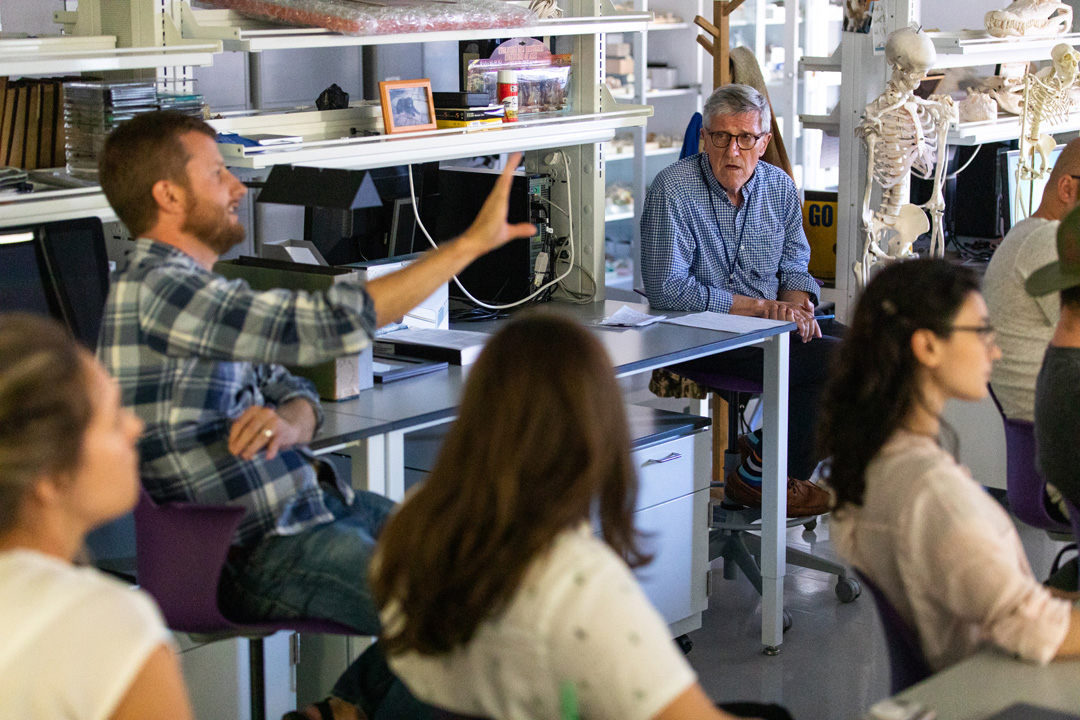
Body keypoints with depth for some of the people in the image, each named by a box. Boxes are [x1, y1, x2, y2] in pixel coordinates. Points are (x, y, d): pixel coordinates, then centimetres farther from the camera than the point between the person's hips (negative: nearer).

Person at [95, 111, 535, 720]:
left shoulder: (194, 288, 14)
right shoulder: (157, 288, -20)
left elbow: (295, 391, 15)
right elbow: (333, 325, -26)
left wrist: (287, 422, -12)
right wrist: (472, 242, -21)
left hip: (312, 503, 10)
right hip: (259, 553, -10)